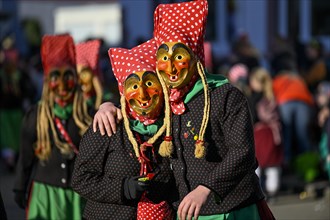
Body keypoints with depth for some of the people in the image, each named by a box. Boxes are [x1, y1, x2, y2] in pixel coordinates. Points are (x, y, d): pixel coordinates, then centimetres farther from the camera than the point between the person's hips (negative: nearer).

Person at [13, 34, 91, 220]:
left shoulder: (87, 115, -1)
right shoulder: (36, 115, 1)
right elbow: (26, 156, 6)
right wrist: (20, 189, 10)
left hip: (77, 192, 0)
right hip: (45, 190, 0)